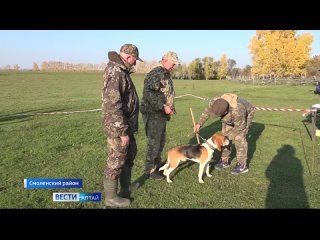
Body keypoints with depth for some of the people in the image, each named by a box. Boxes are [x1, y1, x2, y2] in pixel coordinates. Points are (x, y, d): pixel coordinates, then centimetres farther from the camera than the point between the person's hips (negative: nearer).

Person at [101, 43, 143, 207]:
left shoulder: (121, 71, 11)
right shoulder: (115, 73, -22)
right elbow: (113, 106, -27)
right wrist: (123, 132, -24)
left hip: (125, 124, 10)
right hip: (117, 127, -10)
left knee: (130, 153, 23)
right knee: (116, 160, 3)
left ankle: (126, 187, 40)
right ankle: (111, 197, 22)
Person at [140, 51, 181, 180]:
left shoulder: (166, 74, 16)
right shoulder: (155, 74, -16)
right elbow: (148, 93, -28)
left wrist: (171, 107, 15)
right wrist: (163, 107, -26)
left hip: (161, 114, 10)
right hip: (153, 114, -10)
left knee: (161, 141, 18)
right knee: (154, 142, -2)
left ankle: (157, 165, 34)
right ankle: (150, 171, 11)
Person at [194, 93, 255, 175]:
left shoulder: (237, 111, -46)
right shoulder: (214, 102, -32)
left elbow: (240, 126, -29)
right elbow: (207, 111, -11)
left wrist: (228, 136, -23)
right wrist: (199, 123, -21)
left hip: (245, 114, -6)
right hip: (229, 117, 6)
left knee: (239, 138, -13)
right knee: (225, 136, 2)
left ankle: (242, 165, -2)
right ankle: (225, 161, 14)